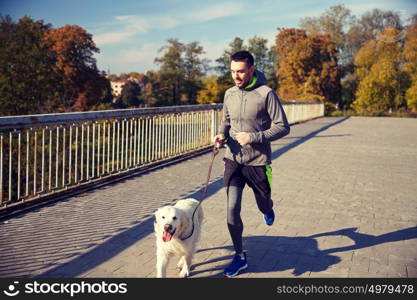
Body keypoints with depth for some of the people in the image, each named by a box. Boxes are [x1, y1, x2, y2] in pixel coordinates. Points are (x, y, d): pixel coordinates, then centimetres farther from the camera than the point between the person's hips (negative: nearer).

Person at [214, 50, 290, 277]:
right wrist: (221, 135, -5)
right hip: (233, 160, 3)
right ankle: (240, 256, 13)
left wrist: (254, 137, -20)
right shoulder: (230, 94, 4)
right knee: (232, 211, -2)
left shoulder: (266, 94, -13)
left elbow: (282, 127, -11)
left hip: (258, 162, -3)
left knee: (263, 205, 18)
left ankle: (268, 210, 57)